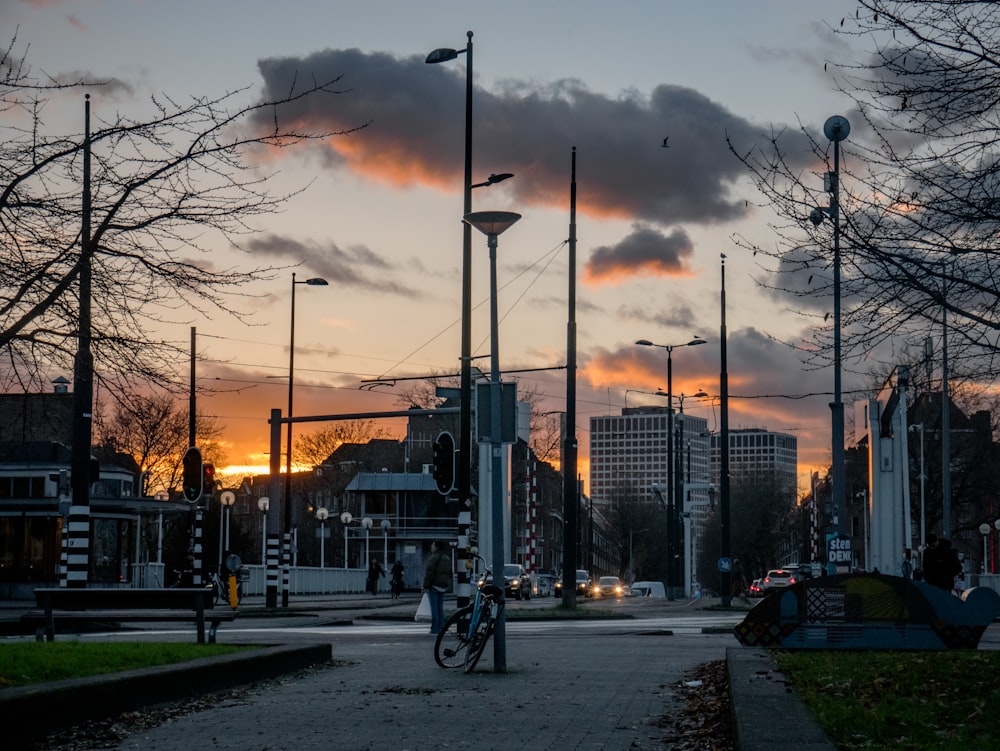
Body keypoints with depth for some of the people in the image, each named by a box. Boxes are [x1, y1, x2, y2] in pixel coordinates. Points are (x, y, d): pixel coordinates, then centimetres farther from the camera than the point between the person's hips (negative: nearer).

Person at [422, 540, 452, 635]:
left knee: (434, 607, -6)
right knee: (440, 607, 11)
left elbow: (429, 573, -18)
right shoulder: (447, 558, 16)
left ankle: (435, 628, -8)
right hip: (443, 586, 8)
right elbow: (450, 573, 21)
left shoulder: (433, 557, -11)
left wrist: (426, 585, -16)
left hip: (434, 584, -8)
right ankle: (441, 627, 9)